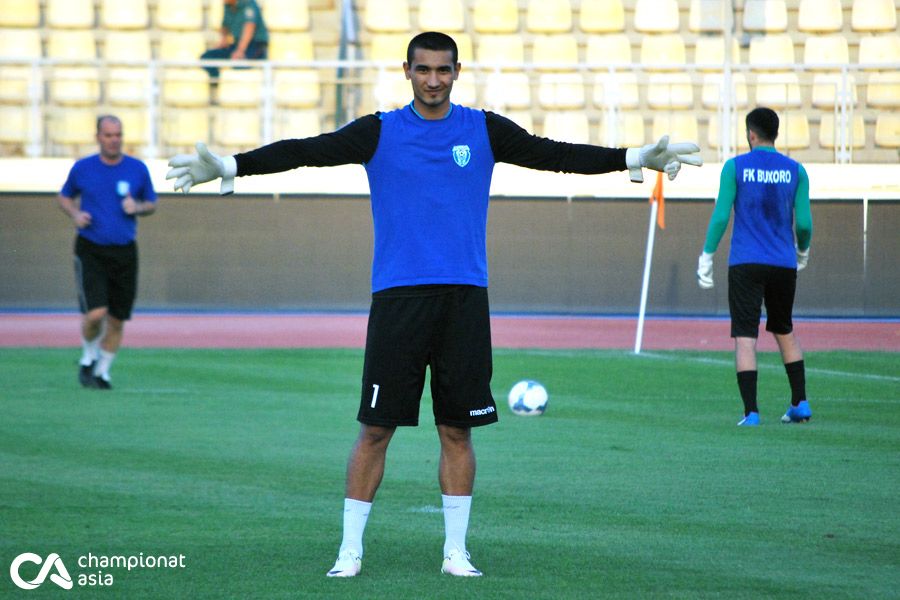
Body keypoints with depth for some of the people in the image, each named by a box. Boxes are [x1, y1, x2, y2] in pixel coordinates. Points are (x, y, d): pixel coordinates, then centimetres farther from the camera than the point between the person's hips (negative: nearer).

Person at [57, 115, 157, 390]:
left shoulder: (138, 169, 3)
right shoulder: (82, 168, 0)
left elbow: (151, 204, 15)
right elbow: (64, 197, 15)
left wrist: (137, 207, -8)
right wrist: (75, 214, -6)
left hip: (124, 252, 2)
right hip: (90, 251, -2)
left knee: (117, 320, 4)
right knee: (95, 313, -17)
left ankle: (102, 371, 23)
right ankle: (88, 358, 11)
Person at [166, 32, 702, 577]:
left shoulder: (485, 131, 7)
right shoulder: (379, 133, 3)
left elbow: (553, 155, 6)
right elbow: (307, 152, -3)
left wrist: (634, 159, -1)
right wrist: (231, 166, -14)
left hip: (464, 298, 1)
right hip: (397, 297, -1)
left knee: (457, 429, 4)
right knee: (375, 429, -2)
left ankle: (456, 552, 13)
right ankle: (351, 551, 6)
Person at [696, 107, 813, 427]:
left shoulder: (735, 167, -2)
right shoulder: (795, 171, 4)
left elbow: (720, 216, -7)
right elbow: (804, 223, 3)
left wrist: (707, 256, 0)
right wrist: (803, 251, 22)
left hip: (746, 265, -3)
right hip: (784, 265, 3)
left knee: (745, 337, -4)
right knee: (784, 331, 21)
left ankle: (751, 412, -13)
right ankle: (800, 403, 18)